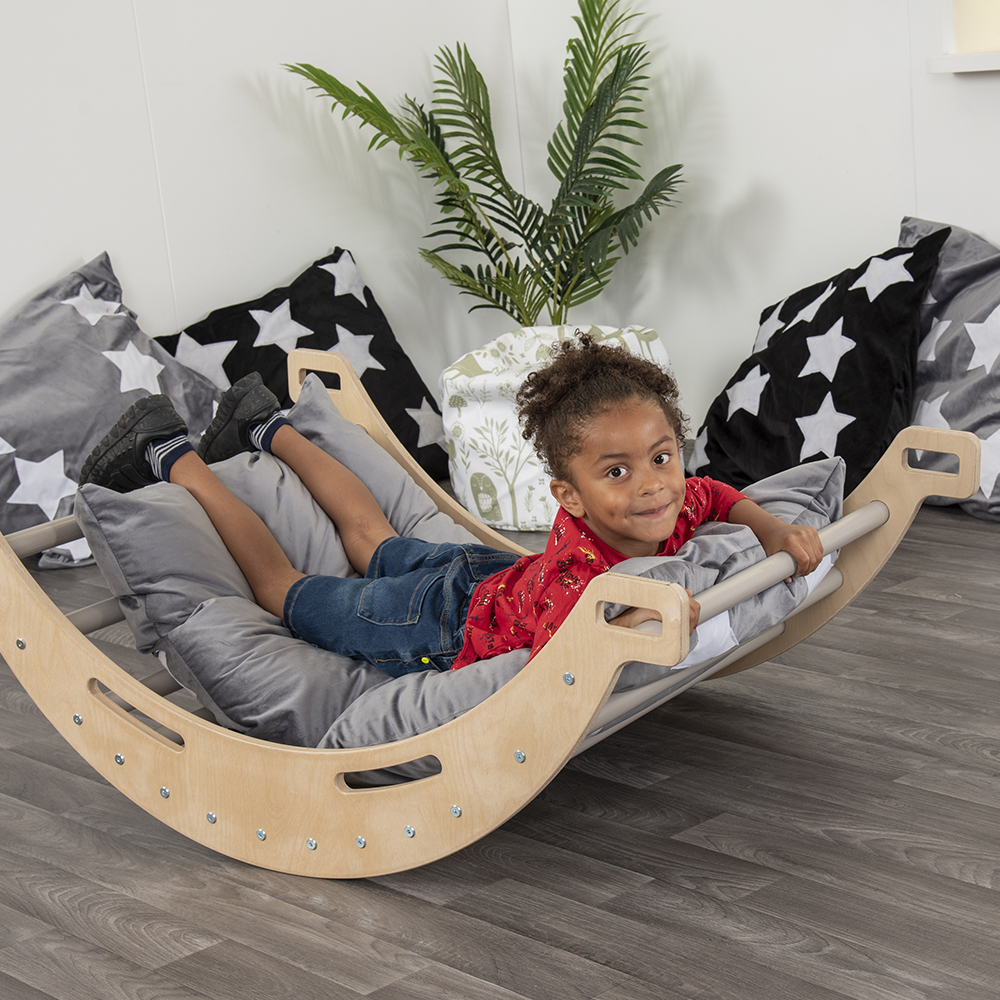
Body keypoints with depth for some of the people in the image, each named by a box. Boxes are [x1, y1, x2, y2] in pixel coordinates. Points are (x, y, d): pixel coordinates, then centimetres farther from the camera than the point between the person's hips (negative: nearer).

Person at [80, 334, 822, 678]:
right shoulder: (576, 569, -47)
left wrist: (774, 532, -17)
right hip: (443, 629, -7)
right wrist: (624, 631, -73)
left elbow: (719, 496, 0)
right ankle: (173, 458, 27)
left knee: (377, 543, 33)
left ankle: (272, 430, 53)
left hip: (489, 575, 7)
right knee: (292, 592, 14)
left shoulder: (671, 511, -23)